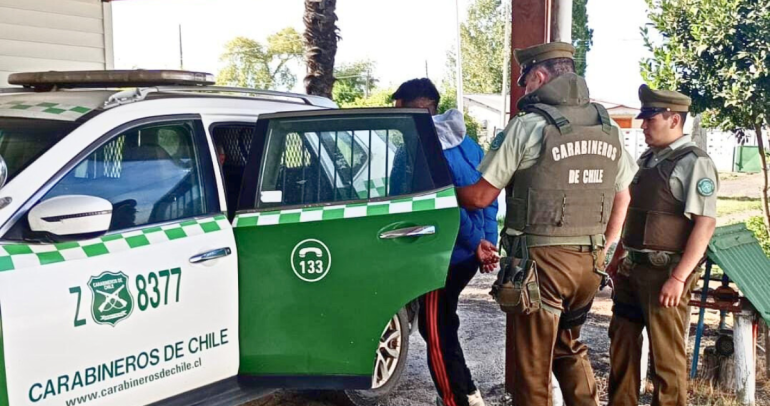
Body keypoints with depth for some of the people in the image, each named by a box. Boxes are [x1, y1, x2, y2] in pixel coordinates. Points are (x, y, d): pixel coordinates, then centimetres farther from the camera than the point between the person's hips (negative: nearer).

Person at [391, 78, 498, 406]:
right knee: (443, 324, 22)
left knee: (435, 332, 4)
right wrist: (487, 240, 6)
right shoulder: (465, 141, 11)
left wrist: (475, 242, -13)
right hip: (468, 252, 9)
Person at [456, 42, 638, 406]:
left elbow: (479, 196, -9)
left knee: (533, 360, 6)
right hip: (589, 260, 7)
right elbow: (623, 197, 17)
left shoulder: (528, 126, -11)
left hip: (541, 259, -7)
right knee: (569, 346, 26)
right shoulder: (608, 128, 10)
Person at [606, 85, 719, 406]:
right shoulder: (648, 160, 12)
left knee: (666, 353, 3)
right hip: (632, 269, 8)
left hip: (664, 273, -8)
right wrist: (619, 256, 19)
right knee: (622, 343, 16)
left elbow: (706, 224, -19)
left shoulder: (693, 162, -13)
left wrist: (679, 277, -23)